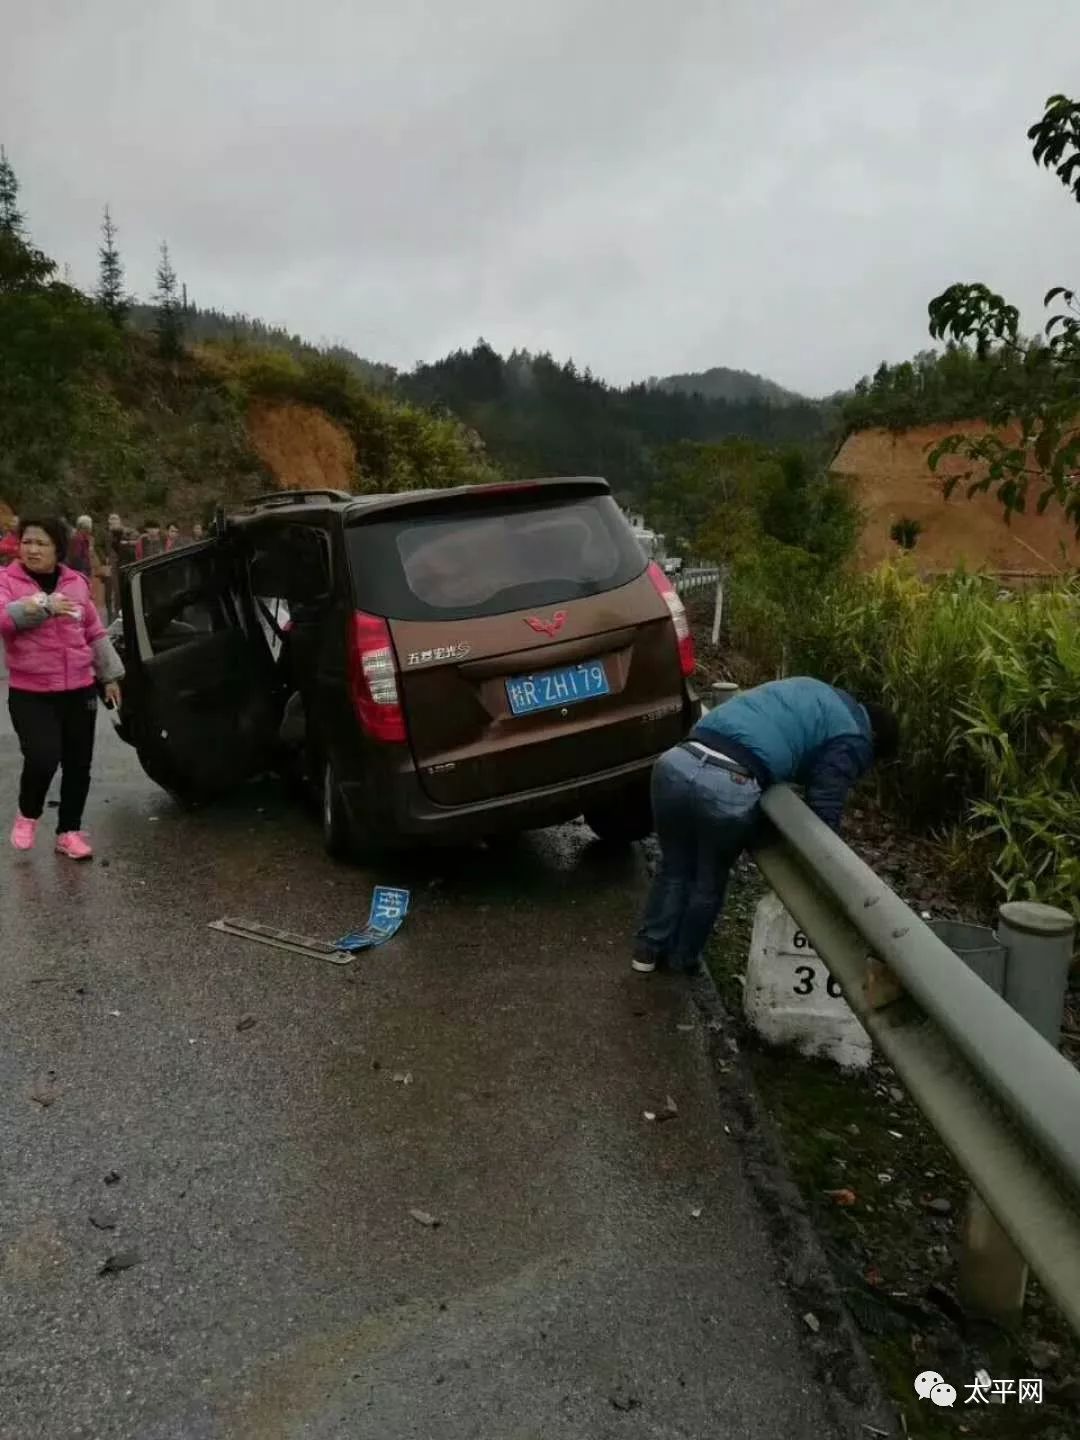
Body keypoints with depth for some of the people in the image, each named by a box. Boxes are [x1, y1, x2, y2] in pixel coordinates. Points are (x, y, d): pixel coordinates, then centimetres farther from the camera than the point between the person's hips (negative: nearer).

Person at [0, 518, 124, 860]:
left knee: (78, 764, 8)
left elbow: (95, 633, 14)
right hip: (30, 694, -4)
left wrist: (110, 676, 14)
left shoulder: (76, 582, 7)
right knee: (43, 757, -19)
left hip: (79, 690, 4)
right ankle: (27, 814, 11)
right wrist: (42, 606, -32)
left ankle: (69, 831, 23)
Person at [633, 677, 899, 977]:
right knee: (710, 882, 22)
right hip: (730, 785, -6)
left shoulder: (810, 688, 33)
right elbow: (824, 808, 2)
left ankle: (649, 948, 42)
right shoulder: (854, 739, 11)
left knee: (674, 868, 29)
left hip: (677, 761, 6)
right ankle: (683, 959, 41)